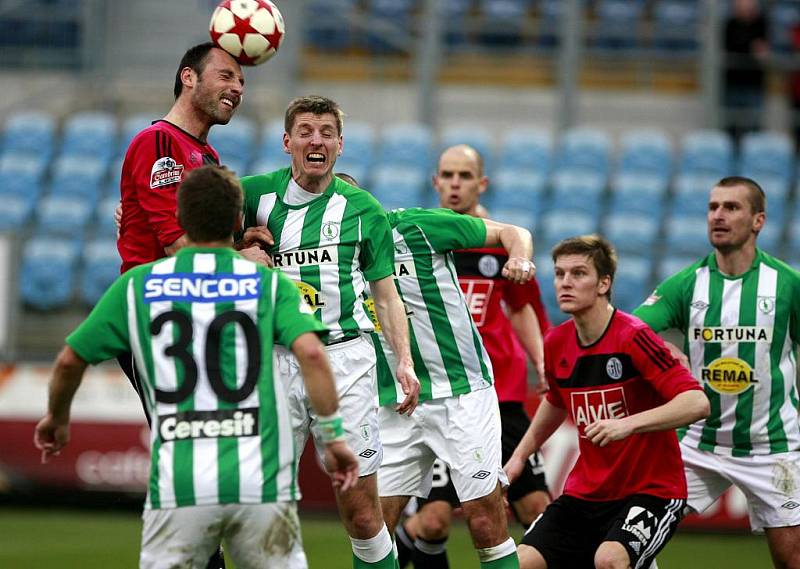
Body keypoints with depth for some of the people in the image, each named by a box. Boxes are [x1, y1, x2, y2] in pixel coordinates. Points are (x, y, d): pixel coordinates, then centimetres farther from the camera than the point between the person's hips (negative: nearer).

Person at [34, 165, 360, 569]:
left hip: (177, 487, 0)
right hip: (261, 484, 0)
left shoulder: (137, 285, 9)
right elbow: (310, 352, -10)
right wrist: (332, 435, -4)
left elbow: (70, 360, 15)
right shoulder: (270, 284, 6)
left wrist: (57, 419, 33)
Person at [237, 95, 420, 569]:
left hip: (344, 356, -1)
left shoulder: (362, 208, 7)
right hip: (275, 358, 1)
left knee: (361, 509, -3)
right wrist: (245, 242, -2)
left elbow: (386, 294, 11)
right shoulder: (256, 194, 6)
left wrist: (404, 362, 0)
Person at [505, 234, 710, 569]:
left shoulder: (632, 338, -18)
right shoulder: (556, 345, 2)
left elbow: (697, 403, -26)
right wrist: (520, 456, 22)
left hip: (652, 490, -7)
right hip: (586, 491, 7)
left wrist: (628, 424, -36)